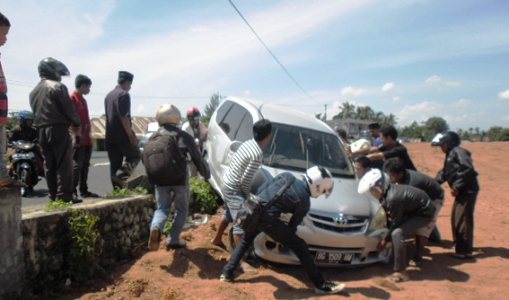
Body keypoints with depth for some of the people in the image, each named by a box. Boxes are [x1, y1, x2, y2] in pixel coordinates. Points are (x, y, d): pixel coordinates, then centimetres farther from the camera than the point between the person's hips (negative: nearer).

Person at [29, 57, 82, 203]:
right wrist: (77, 123, 2)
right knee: (64, 163, -7)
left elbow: (35, 111, 17)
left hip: (41, 131, 8)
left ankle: (54, 195, 11)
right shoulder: (58, 86, -6)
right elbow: (69, 108, -11)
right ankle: (64, 195, -9)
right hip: (59, 128, -8)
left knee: (49, 165, 8)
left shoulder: (34, 91, 19)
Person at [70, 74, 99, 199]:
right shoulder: (72, 98, -7)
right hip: (78, 139, -9)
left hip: (87, 139, 9)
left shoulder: (83, 100, 21)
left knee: (85, 165, 11)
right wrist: (76, 136, -20)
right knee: (77, 165, -8)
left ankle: (84, 191, 17)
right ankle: (73, 192, -5)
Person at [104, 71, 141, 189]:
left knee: (114, 163, 10)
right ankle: (121, 175, -13)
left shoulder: (108, 95, 17)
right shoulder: (124, 94, -10)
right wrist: (131, 135, -18)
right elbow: (124, 117, -19)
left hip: (110, 136, 8)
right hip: (122, 135, -8)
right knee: (135, 155, 7)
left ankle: (117, 189, 11)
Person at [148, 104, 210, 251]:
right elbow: (197, 158, -3)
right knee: (181, 210, 16)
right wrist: (206, 173, 11)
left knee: (162, 208, 16)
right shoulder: (184, 136, -5)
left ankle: (155, 228, -14)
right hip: (180, 180, -3)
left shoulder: (153, 137, 6)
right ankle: (173, 240, 15)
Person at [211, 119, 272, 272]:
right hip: (234, 189, -10)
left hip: (227, 182, 10)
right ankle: (241, 260, -3)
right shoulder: (257, 154, -27)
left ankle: (217, 239, 50)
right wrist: (250, 193, -4)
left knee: (229, 213, 28)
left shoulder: (247, 143, 0)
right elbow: (245, 181, -23)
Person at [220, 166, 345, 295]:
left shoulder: (287, 176, 10)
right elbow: (292, 226, 7)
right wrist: (283, 237, 25)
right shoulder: (304, 202, -4)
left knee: (245, 240, 34)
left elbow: (260, 190, 12)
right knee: (300, 247, 8)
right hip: (267, 220, -6)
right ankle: (321, 284, 17)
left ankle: (227, 273, 36)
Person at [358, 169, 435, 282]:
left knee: (397, 233, -23)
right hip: (414, 210, 10)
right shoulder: (390, 191, -3)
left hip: (424, 214, -10)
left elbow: (395, 223, -21)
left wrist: (385, 240, -9)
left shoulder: (393, 198, -32)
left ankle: (401, 272, -16)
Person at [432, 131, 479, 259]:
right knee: (455, 218, 18)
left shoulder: (458, 152, -11)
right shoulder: (450, 155, 20)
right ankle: (460, 244, 33)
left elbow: (468, 169, -23)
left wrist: (456, 187, -22)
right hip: (462, 191, 10)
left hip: (468, 190, -10)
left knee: (462, 219, -9)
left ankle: (464, 251, -4)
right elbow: (443, 174, 19)